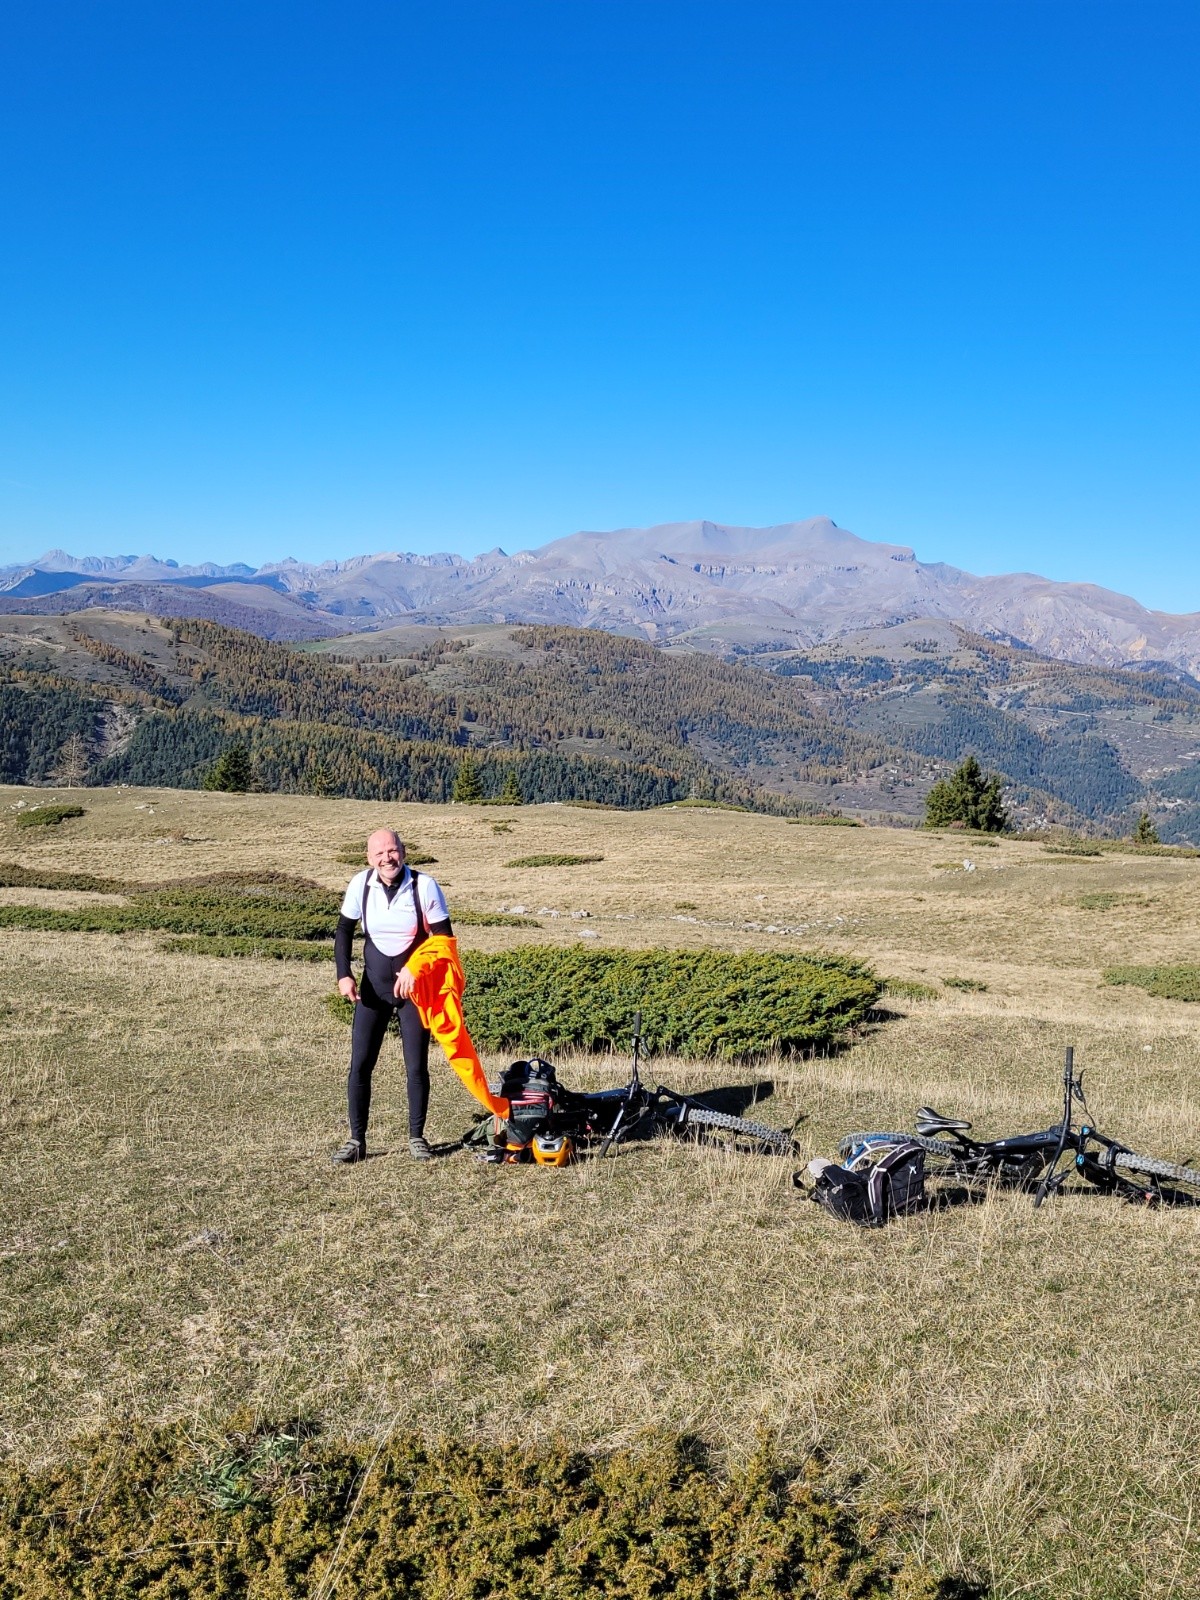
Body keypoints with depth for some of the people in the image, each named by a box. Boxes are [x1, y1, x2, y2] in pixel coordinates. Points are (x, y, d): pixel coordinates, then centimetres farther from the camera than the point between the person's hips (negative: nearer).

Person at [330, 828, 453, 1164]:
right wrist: (343, 975, -5)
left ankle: (416, 1137, 16)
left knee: (416, 1067, 1)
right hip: (373, 988, 2)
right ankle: (356, 1140, 8)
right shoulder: (360, 884, -9)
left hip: (414, 988, -2)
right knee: (359, 1064, -2)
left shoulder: (424, 886, -15)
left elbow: (444, 939, -9)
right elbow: (344, 930, 5)